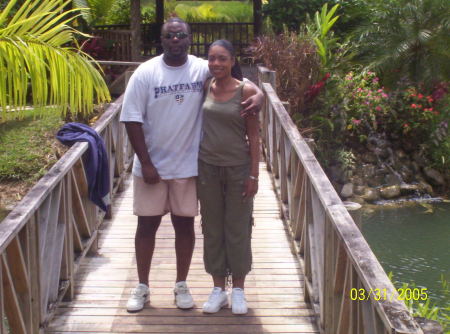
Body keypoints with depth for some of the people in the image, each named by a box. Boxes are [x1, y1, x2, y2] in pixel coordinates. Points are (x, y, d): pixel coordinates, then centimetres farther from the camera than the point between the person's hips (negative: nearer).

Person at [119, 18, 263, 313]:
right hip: (151, 165, -1)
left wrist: (259, 94, -24)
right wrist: (146, 163, -12)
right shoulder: (145, 73, -8)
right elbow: (132, 120, -8)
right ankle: (142, 287, 23)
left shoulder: (203, 69, -5)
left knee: (185, 224, 10)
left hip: (188, 165, 1)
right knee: (147, 224, 8)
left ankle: (182, 286, 26)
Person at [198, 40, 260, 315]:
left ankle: (238, 289, 21)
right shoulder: (204, 88, 1)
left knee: (238, 228, 6)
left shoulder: (246, 91, -8)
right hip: (208, 167, 3)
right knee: (212, 228, 9)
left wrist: (254, 175, -8)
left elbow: (254, 136, -6)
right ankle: (218, 288, 22)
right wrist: (194, 167, 6)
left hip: (238, 168, -3)